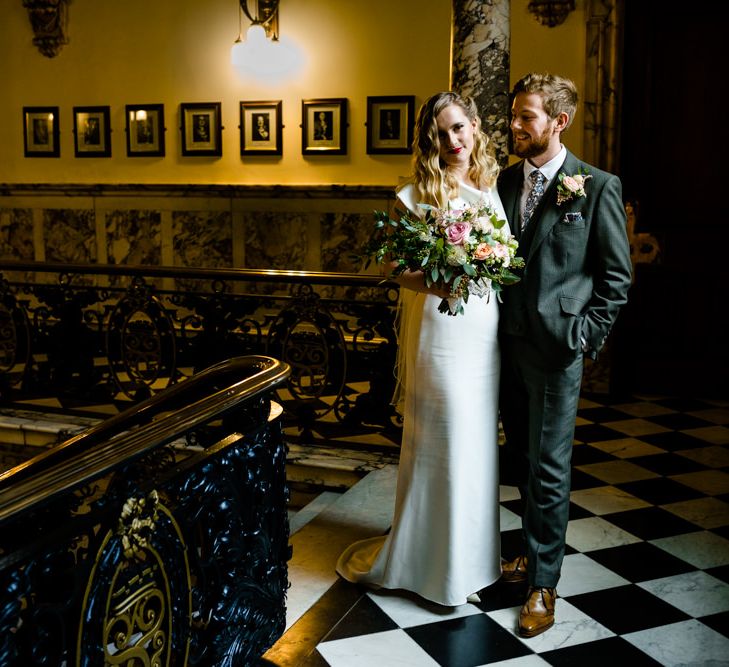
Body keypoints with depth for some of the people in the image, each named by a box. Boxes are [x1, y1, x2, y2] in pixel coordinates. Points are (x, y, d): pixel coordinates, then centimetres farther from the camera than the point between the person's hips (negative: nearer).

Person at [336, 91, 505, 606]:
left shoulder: (492, 188, 9)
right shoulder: (419, 194, -7)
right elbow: (398, 271, -8)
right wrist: (434, 283, -25)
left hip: (486, 333, 6)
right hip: (441, 331, -5)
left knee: (479, 442, 14)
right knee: (441, 444, 2)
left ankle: (472, 550, 32)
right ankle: (440, 563, 20)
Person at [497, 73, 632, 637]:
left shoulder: (598, 187, -6)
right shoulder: (505, 181, 8)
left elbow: (617, 275, -3)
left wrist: (584, 335, -10)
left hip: (556, 346, -5)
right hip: (508, 339, 5)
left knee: (547, 465, 1)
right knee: (521, 456, 16)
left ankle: (543, 581, 14)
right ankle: (537, 545, 35)